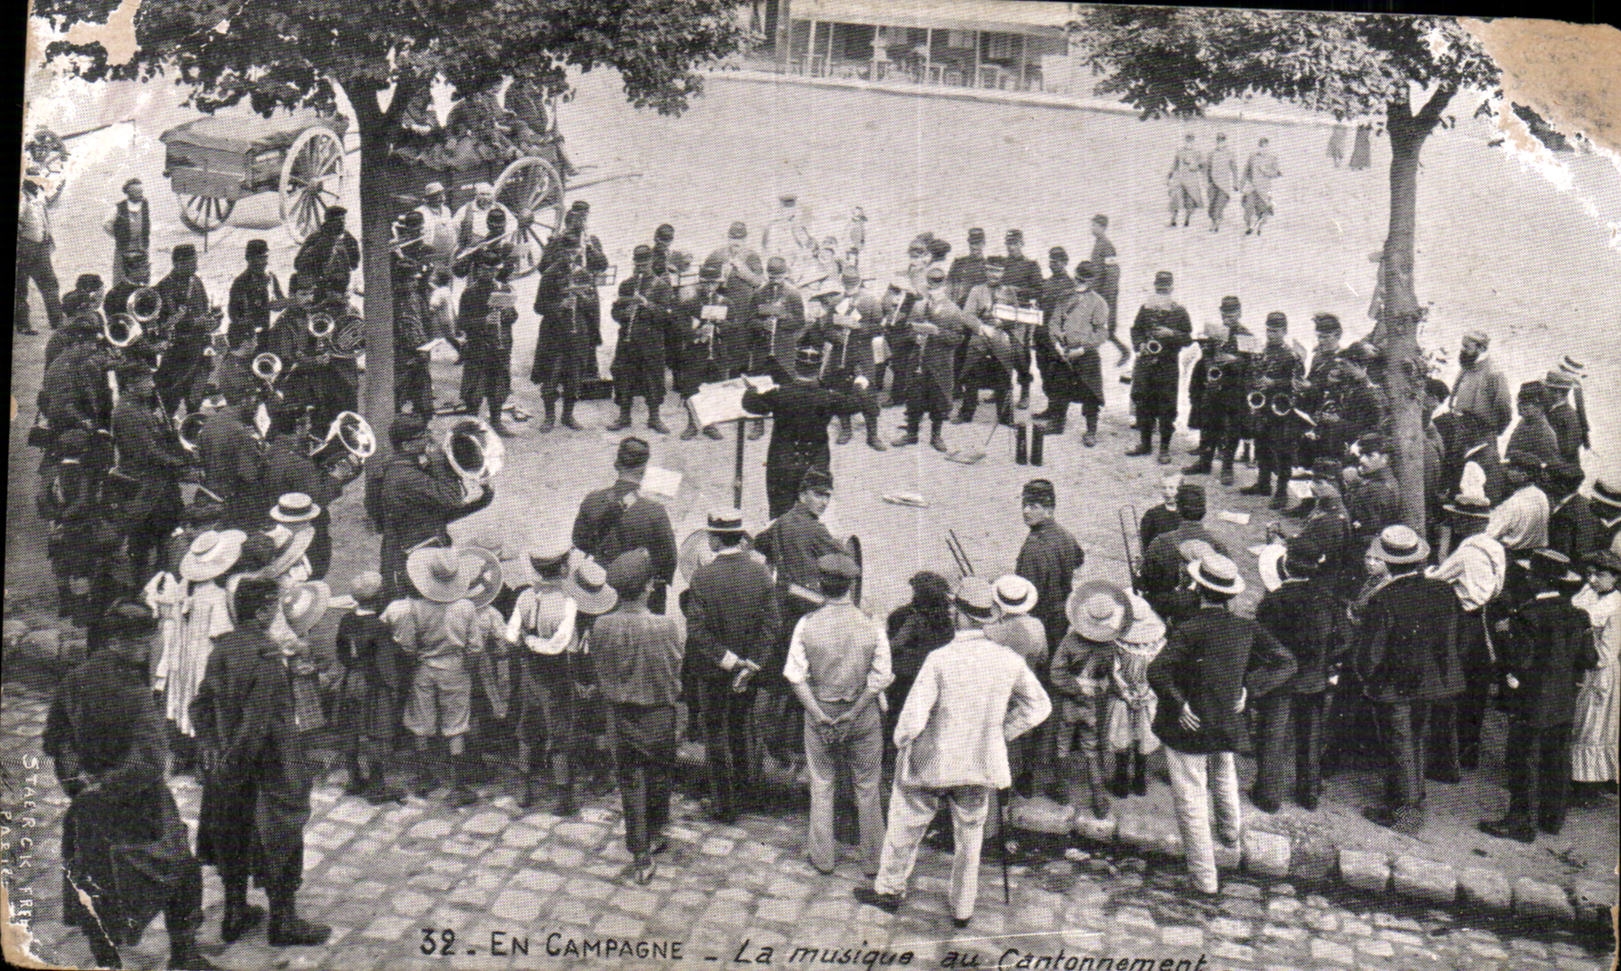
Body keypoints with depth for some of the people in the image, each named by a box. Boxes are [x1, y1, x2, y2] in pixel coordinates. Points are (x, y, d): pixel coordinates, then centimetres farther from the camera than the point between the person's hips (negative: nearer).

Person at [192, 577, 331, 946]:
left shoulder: (222, 647, 2)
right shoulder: (269, 657, -23)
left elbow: (201, 704, 7)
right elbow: (259, 721, -25)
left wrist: (211, 747, 7)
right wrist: (233, 762, -15)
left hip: (231, 761, 8)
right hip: (269, 764, -8)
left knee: (233, 834, 19)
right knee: (280, 834, 5)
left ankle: (235, 914, 32)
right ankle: (284, 922, 15)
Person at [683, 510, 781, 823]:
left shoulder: (702, 577, -18)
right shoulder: (760, 572, -9)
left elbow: (697, 629, -20)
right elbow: (773, 624, -10)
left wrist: (727, 660, -15)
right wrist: (751, 664, -10)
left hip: (713, 671, -4)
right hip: (751, 666, 4)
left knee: (716, 734, 11)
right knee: (741, 727, 24)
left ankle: (723, 804, 19)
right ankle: (745, 793, 36)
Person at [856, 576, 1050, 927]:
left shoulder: (940, 660, -24)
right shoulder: (1010, 661, -10)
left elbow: (912, 720, -25)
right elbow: (1039, 706, 3)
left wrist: (902, 742, -4)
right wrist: (999, 734, 9)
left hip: (931, 764, -3)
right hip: (982, 765, 3)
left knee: (904, 827, 20)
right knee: (969, 837, 22)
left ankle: (889, 889, 37)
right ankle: (963, 908, 33)